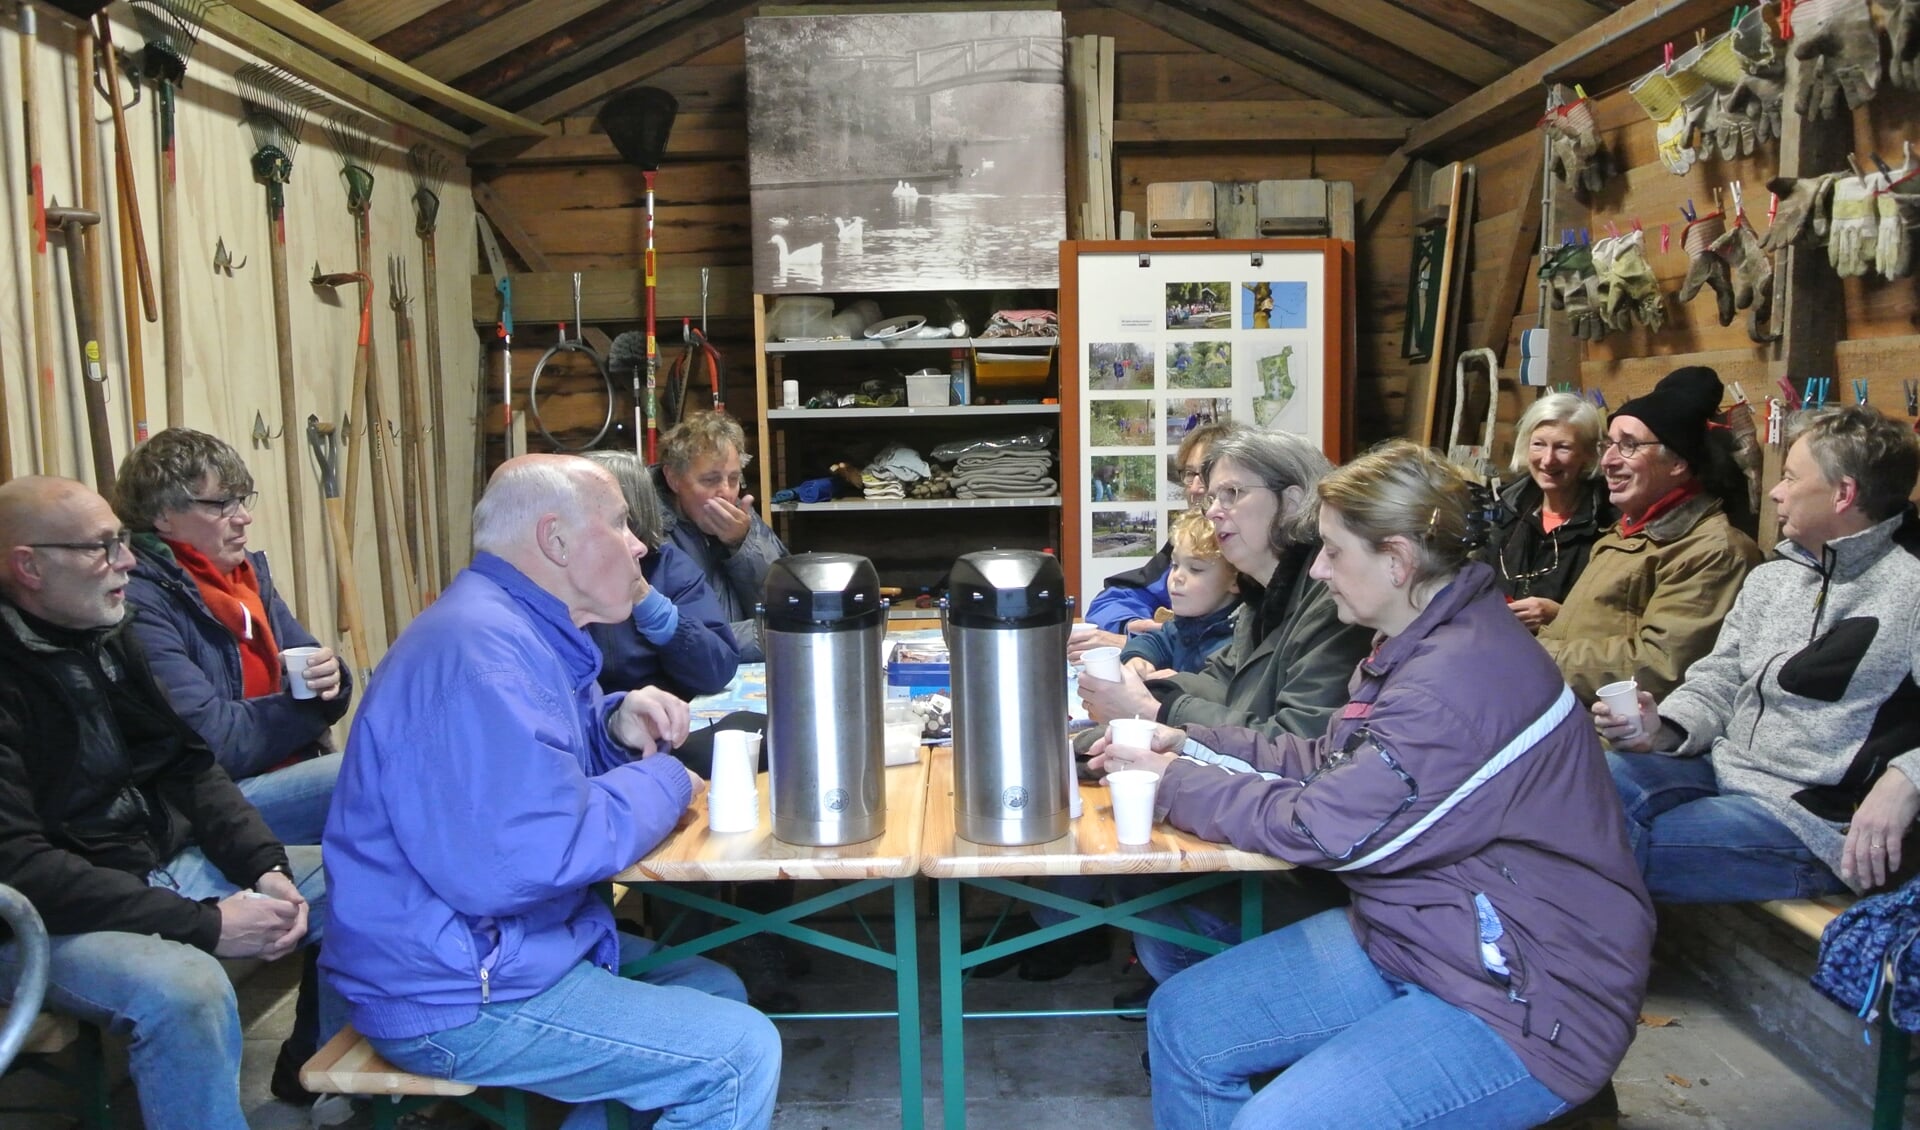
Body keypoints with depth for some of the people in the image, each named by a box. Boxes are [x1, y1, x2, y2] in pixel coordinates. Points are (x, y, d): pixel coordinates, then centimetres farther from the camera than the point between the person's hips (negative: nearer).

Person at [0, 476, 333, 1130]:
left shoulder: (108, 635, 7)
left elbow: (190, 765, 9)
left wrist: (266, 868, -6)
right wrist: (203, 923, -24)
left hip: (175, 863, 8)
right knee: (185, 989, -37)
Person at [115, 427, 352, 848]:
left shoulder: (248, 571, 11)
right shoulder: (138, 602, -15)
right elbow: (210, 739, -21)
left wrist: (330, 678, -10)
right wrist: (310, 704, -7)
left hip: (289, 772, 8)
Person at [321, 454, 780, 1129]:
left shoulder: (522, 630, 10)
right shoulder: (479, 652, -25)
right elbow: (534, 855, -34)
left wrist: (617, 726, 2)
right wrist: (663, 783, -16)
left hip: (498, 947, 11)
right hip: (450, 998, -11)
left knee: (716, 991, 16)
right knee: (740, 1057, -14)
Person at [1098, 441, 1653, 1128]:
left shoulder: (1463, 678, -28)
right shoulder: (1423, 643, 4)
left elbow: (1322, 827, -24)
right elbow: (1329, 763, 9)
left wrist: (1174, 783, -11)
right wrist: (1189, 743, 3)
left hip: (1523, 1001, -9)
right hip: (1406, 937, 10)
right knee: (1182, 1023, 2)